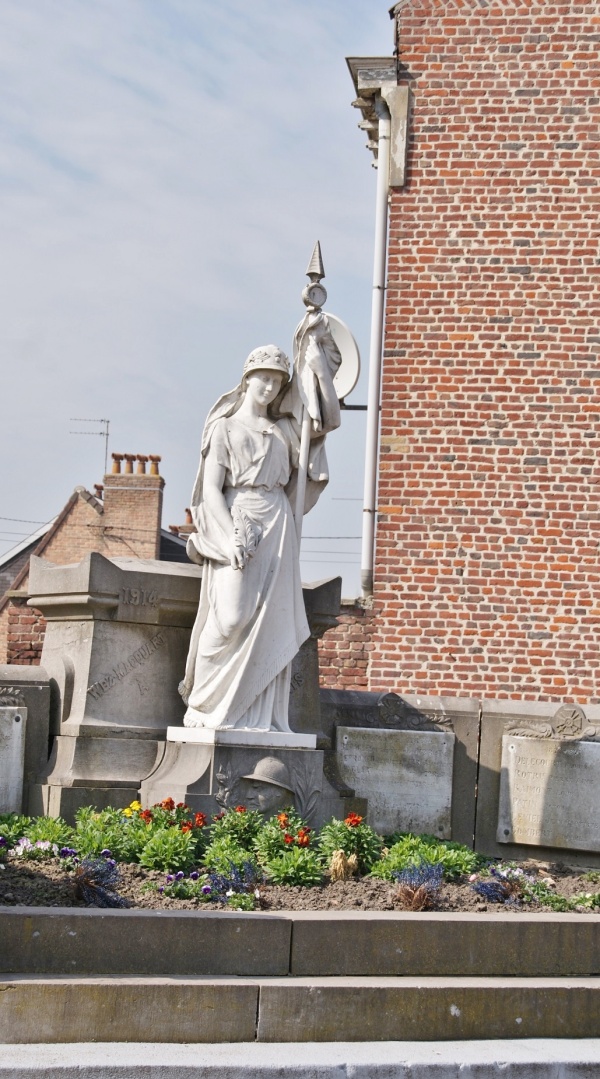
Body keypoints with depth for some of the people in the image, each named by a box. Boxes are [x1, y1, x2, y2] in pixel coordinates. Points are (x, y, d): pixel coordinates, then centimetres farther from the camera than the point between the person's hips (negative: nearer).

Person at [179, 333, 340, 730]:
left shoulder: (282, 429, 17)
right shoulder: (225, 427, 5)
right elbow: (211, 489, -3)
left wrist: (313, 337, 15)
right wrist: (232, 535, -15)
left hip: (277, 527, 5)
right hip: (235, 522, -5)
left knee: (271, 623, -2)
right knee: (231, 617, -14)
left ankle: (260, 715, -1)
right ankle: (204, 705, -4)